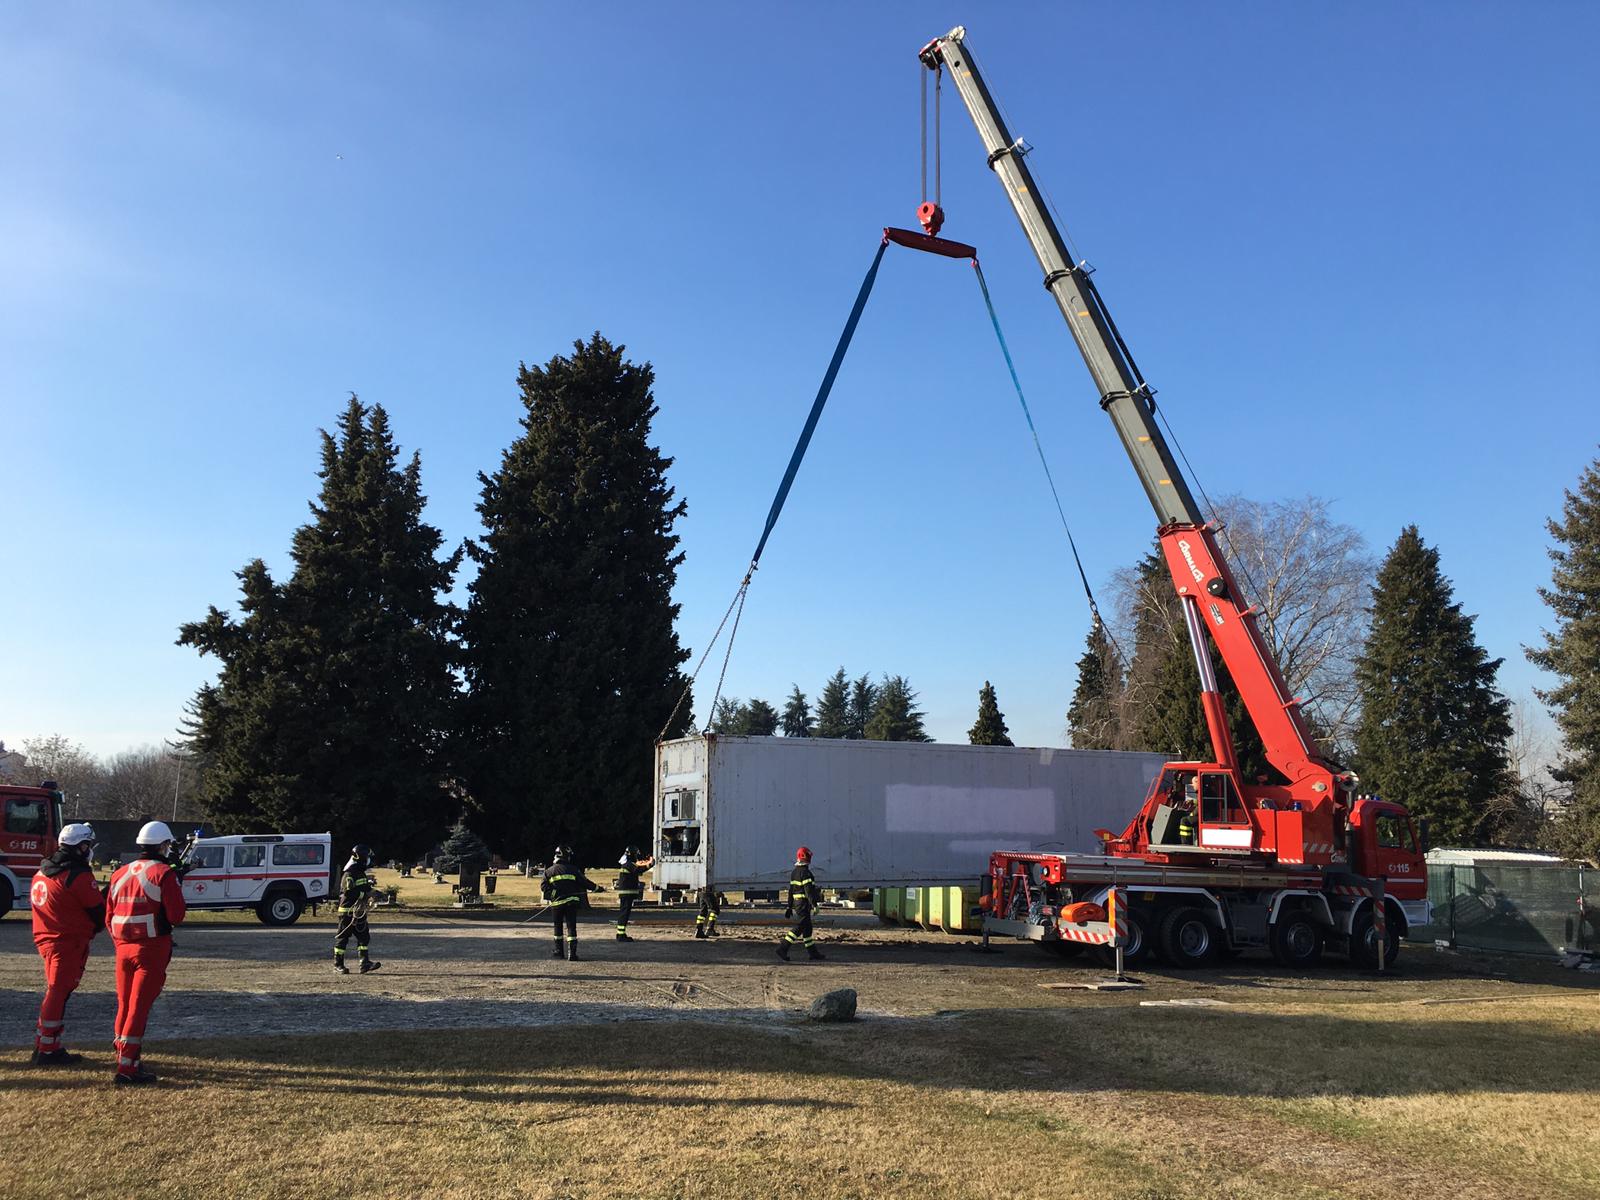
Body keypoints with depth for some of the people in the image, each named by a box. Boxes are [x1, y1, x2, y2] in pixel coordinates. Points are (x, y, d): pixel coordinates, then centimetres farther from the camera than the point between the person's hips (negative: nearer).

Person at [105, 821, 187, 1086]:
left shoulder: (120, 874, 11)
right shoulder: (164, 874, -10)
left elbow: (109, 917, 15)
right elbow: (176, 916, -13)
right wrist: (178, 894, 6)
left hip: (124, 949, 6)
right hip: (152, 948, -6)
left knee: (125, 1005, 16)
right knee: (139, 1007, -4)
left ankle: (125, 1056, 27)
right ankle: (127, 1068, -5)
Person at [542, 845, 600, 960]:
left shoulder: (549, 871, 4)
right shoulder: (573, 869, 0)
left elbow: (543, 886, -2)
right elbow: (585, 883, 2)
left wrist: (551, 894, 8)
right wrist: (598, 888, 12)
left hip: (556, 902, 1)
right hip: (571, 902, -1)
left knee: (558, 926, 17)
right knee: (571, 926, -1)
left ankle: (559, 951, 25)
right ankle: (572, 953, -10)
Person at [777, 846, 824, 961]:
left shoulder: (794, 872, 13)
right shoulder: (805, 873, -16)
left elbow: (791, 891, 17)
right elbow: (809, 890, -21)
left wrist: (789, 907, 21)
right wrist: (814, 905, -21)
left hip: (796, 903, 10)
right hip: (804, 904, -10)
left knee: (807, 927, 13)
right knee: (799, 927, -8)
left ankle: (812, 952, 16)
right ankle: (783, 948, -12)